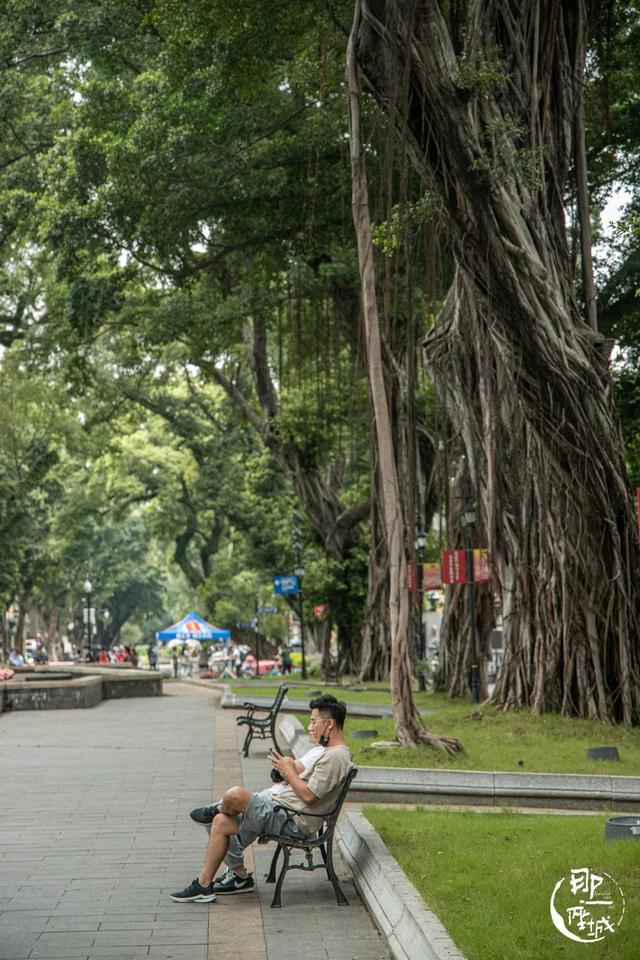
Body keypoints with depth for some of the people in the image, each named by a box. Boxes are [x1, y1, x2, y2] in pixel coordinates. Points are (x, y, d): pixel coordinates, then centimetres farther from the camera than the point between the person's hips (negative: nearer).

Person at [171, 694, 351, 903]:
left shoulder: (335, 756, -15)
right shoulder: (330, 752, 19)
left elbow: (308, 796, -21)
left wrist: (288, 771, -7)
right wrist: (292, 768, 4)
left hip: (293, 823, -11)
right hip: (286, 814, 11)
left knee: (235, 795, -22)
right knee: (221, 823, 4)